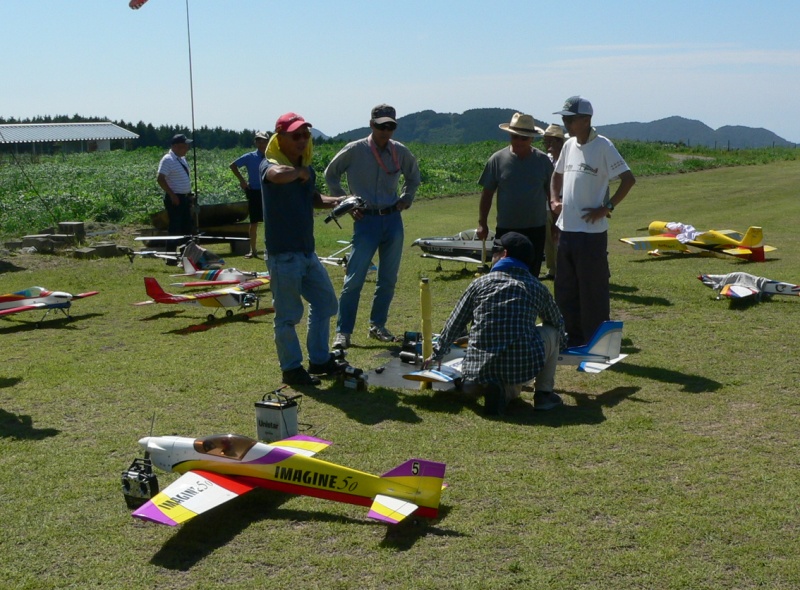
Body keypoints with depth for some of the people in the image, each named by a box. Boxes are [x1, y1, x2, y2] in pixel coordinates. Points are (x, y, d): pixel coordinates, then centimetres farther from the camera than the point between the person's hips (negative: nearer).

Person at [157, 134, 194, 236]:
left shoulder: (182, 158, 12)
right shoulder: (168, 160, -15)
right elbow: (160, 179, -21)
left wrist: (189, 194, 14)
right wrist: (172, 195, -22)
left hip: (185, 197, 9)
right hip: (175, 199, -9)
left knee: (187, 226, 13)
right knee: (176, 228, -6)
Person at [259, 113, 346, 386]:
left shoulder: (306, 168, 11)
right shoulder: (269, 165, -14)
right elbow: (278, 175, -40)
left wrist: (337, 202, 10)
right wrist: (299, 172, -20)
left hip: (307, 251, 9)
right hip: (283, 254, -9)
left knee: (325, 303, 17)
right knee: (288, 314, 0)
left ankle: (319, 359, 30)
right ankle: (291, 369, 14)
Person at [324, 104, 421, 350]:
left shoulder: (401, 152, 4)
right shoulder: (354, 151, -6)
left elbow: (413, 177, 23)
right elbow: (330, 174, 7)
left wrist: (406, 199, 9)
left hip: (393, 220, 4)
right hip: (366, 220, -3)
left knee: (388, 279, 7)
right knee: (354, 279, -6)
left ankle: (377, 325, 21)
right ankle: (343, 332, 0)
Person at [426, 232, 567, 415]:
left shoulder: (479, 283, 8)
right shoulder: (537, 287, 9)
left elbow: (454, 325, 15)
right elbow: (558, 323, 25)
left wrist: (437, 355, 30)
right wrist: (561, 342, 48)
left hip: (480, 368, 1)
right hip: (523, 366, -1)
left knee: (471, 386, 36)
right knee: (551, 330, 25)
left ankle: (504, 390, 1)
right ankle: (543, 394, 14)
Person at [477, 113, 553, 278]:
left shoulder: (543, 160, 1)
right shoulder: (498, 159, -1)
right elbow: (487, 193, 2)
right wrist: (482, 223, -2)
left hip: (535, 229, 1)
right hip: (506, 229, -1)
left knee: (532, 276, 9)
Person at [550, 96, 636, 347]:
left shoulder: (603, 147, -11)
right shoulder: (569, 145, 11)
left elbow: (628, 179, -14)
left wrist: (607, 207, -16)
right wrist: (554, 199, 11)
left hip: (591, 232, -8)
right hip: (566, 230, 8)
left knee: (593, 291, 0)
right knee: (565, 289, 14)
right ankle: (572, 338, 26)